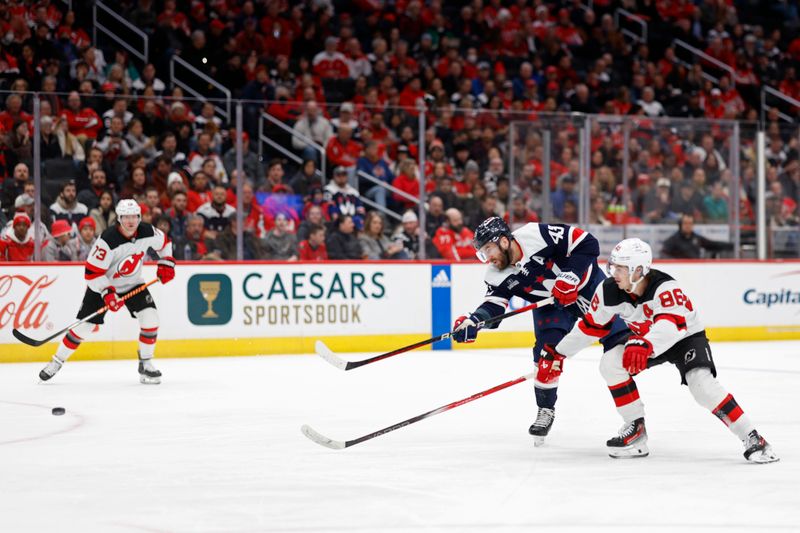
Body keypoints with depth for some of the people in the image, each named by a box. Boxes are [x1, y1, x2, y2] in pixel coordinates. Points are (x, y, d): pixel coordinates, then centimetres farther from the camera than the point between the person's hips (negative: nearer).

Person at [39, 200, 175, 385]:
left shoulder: (147, 232, -15)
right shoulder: (108, 240, -30)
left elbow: (164, 242, 9)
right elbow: (92, 272, -28)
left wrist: (166, 264, -1)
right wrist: (107, 293, -35)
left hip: (132, 284, 4)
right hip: (102, 285, -4)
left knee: (150, 317, -15)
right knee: (84, 326, -4)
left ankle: (146, 364, -1)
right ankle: (56, 362, 14)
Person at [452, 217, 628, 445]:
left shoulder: (538, 235, -32)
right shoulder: (497, 275, -15)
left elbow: (587, 243, -29)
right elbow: (494, 304, -20)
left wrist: (569, 276, -35)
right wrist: (473, 321, -39)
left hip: (587, 284, -3)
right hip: (551, 303, 3)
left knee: (618, 339, -4)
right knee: (548, 351, -15)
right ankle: (546, 409, 0)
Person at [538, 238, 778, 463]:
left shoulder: (666, 288, -37)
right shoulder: (609, 291, -19)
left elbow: (672, 325, -55)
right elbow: (591, 326, -4)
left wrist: (643, 345, -73)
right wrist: (557, 354, -1)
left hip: (686, 336, -6)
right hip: (646, 340, 6)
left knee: (702, 383, -28)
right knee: (610, 363, -16)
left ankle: (752, 439, -22)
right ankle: (636, 429, -4)